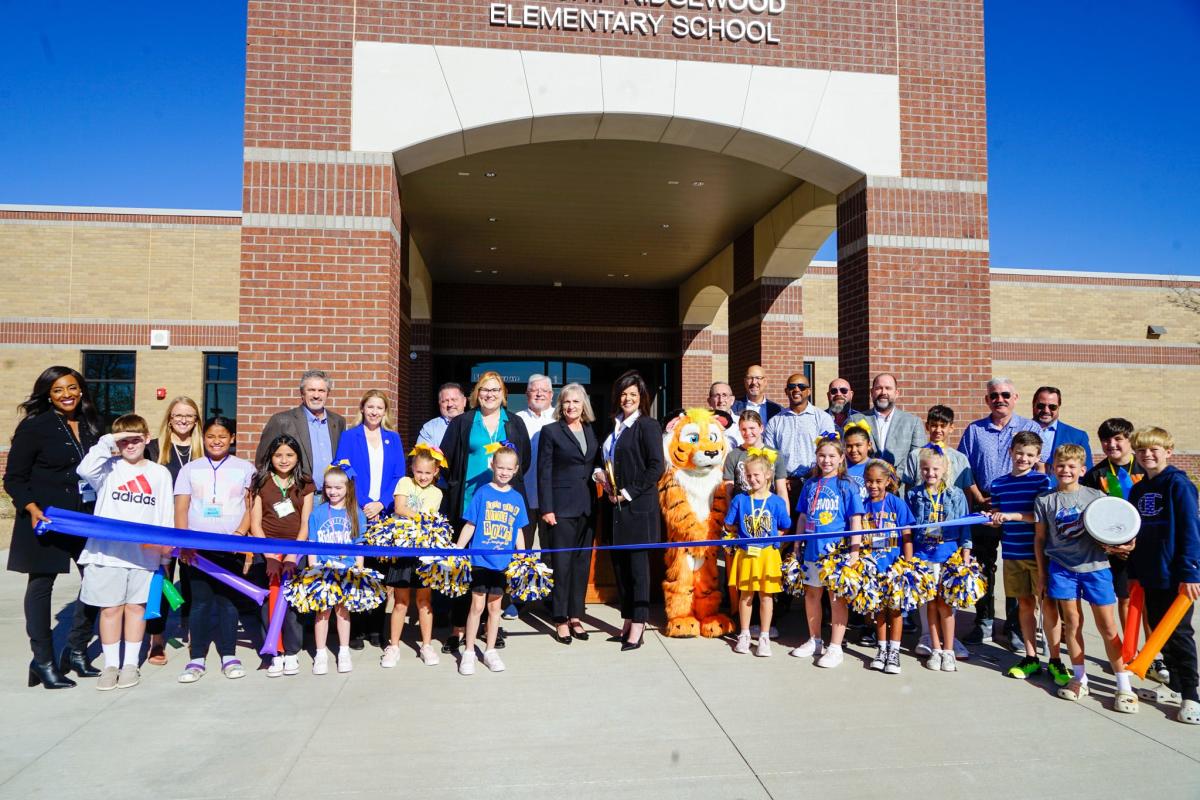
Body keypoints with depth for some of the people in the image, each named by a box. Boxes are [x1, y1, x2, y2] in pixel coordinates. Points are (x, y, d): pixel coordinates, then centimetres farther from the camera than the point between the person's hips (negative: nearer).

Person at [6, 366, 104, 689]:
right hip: (44, 518, -5)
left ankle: (76, 650, 24)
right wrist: (33, 509, -21)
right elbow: (14, 478, -6)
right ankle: (43, 661, 18)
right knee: (41, 585, 6)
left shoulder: (90, 426, 8)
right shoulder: (34, 427, -7)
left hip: (86, 517, 5)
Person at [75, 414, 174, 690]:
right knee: (110, 608, 5)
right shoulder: (109, 468, 4)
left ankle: (130, 664, 18)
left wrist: (166, 552, 7)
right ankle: (110, 665, 17)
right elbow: (85, 470, -21)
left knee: (136, 607, 8)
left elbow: (167, 515, 9)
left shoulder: (160, 473, 8)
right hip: (108, 551, -1)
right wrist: (107, 441, -14)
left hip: (146, 553, 1)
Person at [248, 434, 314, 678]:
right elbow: (255, 524, 1)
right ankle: (275, 654, 6)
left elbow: (305, 525, 2)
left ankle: (292, 653, 4)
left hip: (296, 550, 0)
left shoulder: (305, 485, 6)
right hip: (266, 552, 0)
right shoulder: (261, 483, 5)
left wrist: (291, 557, -9)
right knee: (269, 603, -3)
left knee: (292, 601, -7)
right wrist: (270, 557, -8)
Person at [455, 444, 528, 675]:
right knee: (477, 606, 1)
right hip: (480, 560, -3)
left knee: (495, 606, 12)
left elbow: (518, 532, 10)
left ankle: (490, 651, 24)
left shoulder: (517, 498, 4)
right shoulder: (482, 493, -5)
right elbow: (469, 526, -3)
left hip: (504, 563, 3)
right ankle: (468, 652, 15)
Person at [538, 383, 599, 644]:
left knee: (582, 562, 9)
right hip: (562, 506, -4)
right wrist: (546, 509, -11)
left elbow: (595, 466, 14)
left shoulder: (591, 431, 12)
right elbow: (544, 472, -5)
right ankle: (560, 620, 9)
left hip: (587, 507, 5)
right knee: (561, 563, 0)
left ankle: (576, 616, 19)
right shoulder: (551, 431, -1)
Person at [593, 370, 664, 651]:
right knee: (619, 562, 10)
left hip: (638, 505, -7)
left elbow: (657, 466, -14)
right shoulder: (614, 426, 14)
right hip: (616, 504, 7)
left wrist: (630, 491, -14)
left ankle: (637, 626, 6)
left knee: (638, 563, -2)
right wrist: (600, 474, 4)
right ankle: (627, 621, 22)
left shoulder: (648, 426, -7)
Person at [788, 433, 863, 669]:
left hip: (838, 551, -5)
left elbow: (856, 521, -6)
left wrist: (854, 552, -11)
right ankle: (814, 641, 31)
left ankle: (835, 647, 14)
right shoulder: (810, 485, 8)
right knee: (812, 594, 14)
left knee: (837, 597, 3)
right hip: (812, 551, 5)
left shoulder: (847, 486, -4)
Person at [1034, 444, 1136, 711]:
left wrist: (1121, 546, -15)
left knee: (1108, 627, 0)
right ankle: (1080, 679, 20)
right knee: (1072, 622, 6)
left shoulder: (1096, 496, 1)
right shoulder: (1045, 501, 3)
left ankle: (1124, 686, 9)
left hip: (1095, 567, -1)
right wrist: (1041, 573, 8)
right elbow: (1040, 539, 9)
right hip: (1062, 568, 1)